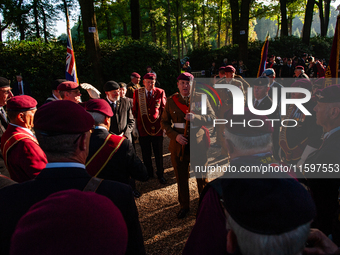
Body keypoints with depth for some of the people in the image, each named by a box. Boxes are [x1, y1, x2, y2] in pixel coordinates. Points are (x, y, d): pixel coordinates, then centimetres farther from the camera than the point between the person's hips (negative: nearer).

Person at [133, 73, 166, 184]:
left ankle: (160, 174, 22)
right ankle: (149, 174, 29)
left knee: (159, 153, 7)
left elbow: (164, 108, 5)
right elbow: (134, 110, 7)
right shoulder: (137, 93, 3)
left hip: (157, 128, -1)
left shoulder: (160, 92, 0)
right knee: (146, 154, 12)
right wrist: (134, 125, 3)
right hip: (143, 128, 1)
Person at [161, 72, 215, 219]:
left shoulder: (201, 99, 0)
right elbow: (164, 122, 4)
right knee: (181, 178, 11)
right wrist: (175, 135, -13)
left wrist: (195, 117, -26)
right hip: (179, 145, 1)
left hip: (198, 144, -1)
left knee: (202, 177, 10)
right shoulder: (171, 101, 3)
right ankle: (184, 206, 30)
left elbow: (212, 117, -7)